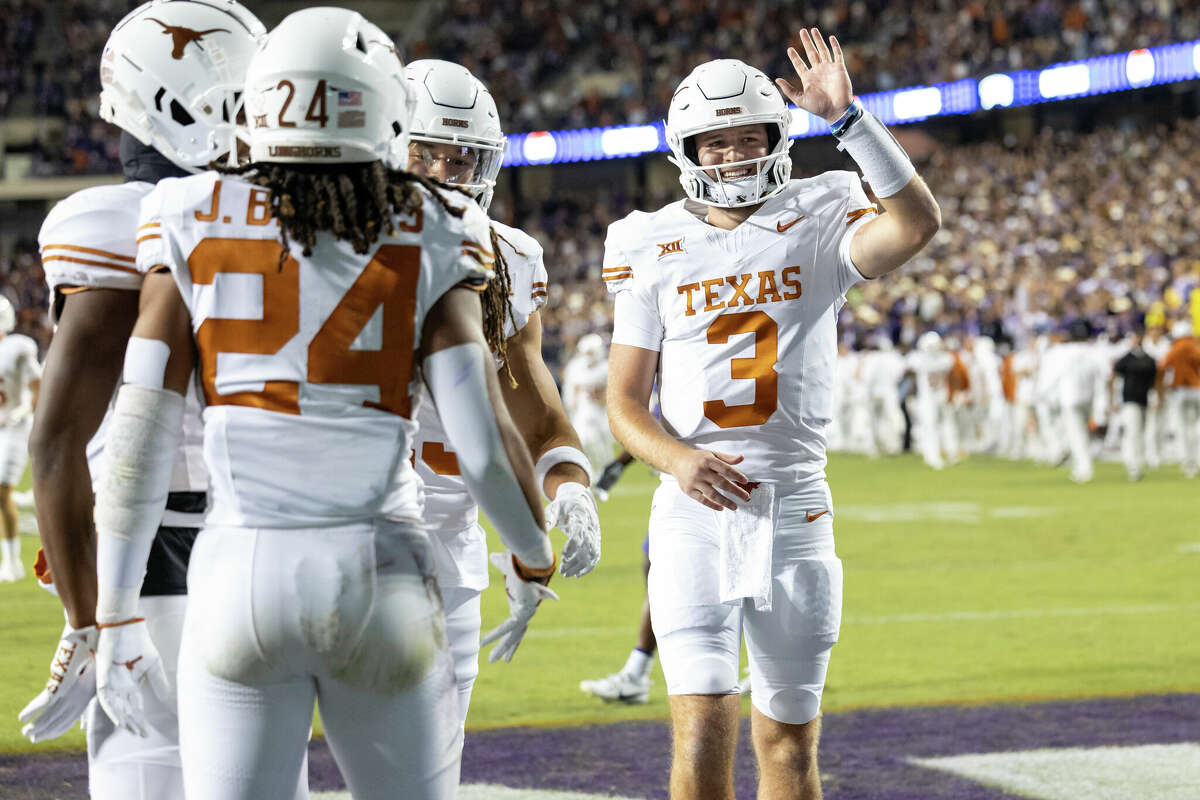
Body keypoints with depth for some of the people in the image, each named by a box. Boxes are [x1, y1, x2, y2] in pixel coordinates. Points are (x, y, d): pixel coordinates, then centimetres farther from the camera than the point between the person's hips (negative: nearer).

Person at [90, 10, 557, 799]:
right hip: (379, 573, 0)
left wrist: (117, 618, 7)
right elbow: (484, 440, -5)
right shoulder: (429, 239, -1)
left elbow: (140, 441, 0)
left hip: (240, 576, 0)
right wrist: (535, 559, 14)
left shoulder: (196, 226, 2)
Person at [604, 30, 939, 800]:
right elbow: (625, 401, 6)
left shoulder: (814, 229, 2)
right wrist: (677, 458, -14)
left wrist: (848, 116, -24)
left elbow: (919, 223, -19)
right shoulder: (655, 251, 5)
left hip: (796, 509, 1)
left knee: (790, 737, 10)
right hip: (696, 510, 0)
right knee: (703, 729, -13)